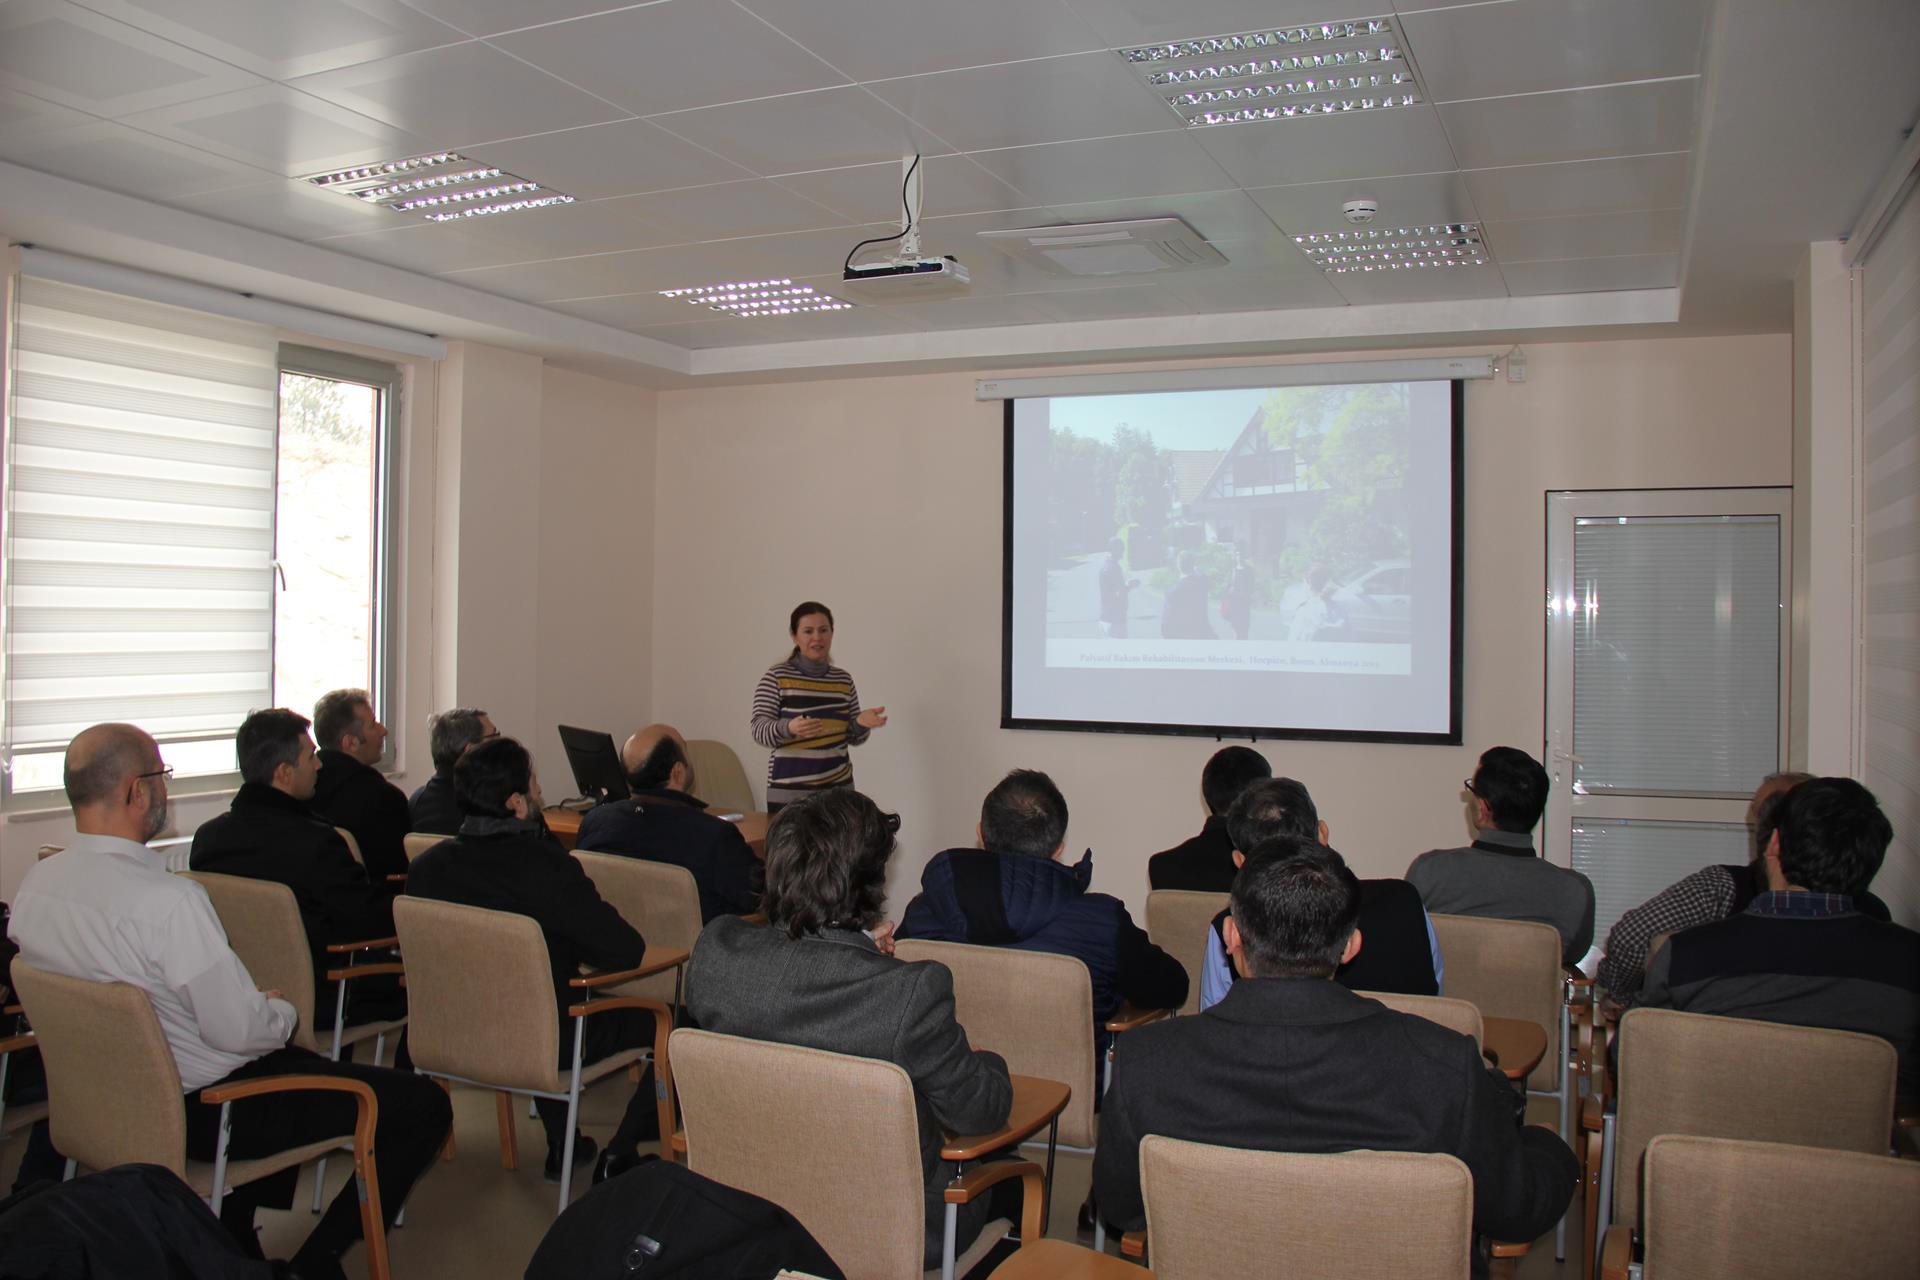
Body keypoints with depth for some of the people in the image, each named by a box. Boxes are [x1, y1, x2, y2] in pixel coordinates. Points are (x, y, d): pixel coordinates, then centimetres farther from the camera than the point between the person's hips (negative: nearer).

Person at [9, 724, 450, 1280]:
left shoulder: (34, 884, -3)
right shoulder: (169, 899, -30)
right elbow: (238, 1029, -27)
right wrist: (282, 1011, -3)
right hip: (203, 1114, -9)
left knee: (307, 1065, 34)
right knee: (424, 1104, -5)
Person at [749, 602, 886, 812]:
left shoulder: (844, 680, 8)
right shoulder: (776, 676, -4)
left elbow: (853, 738, 12)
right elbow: (759, 731, -9)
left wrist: (861, 723, -10)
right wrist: (788, 728, -29)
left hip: (839, 790, 4)